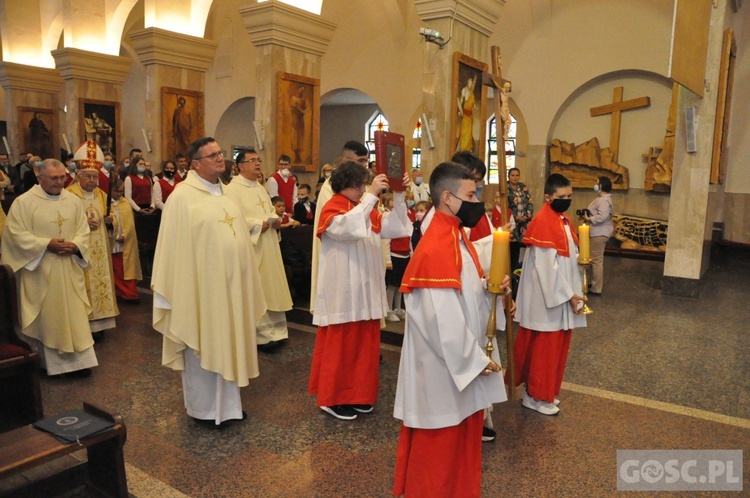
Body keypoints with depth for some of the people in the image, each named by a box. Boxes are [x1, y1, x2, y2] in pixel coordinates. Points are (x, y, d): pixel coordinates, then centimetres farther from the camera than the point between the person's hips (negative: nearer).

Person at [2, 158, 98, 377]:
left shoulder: (74, 201, 7)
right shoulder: (23, 202, -6)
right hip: (40, 271, -3)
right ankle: (48, 360, 20)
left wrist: (75, 245, -12)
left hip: (69, 270, 3)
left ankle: (79, 359, 11)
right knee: (45, 315, 6)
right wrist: (47, 244, -18)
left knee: (74, 313, 4)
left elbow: (83, 230, 8)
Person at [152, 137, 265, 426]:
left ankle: (226, 402, 30)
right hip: (201, 285, -6)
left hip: (230, 285, 7)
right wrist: (176, 290, -12)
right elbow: (174, 246, -12)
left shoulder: (226, 193, 10)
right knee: (202, 346, 7)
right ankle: (203, 408, 24)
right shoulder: (182, 197, -11)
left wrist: (245, 280, 14)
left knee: (226, 343, 15)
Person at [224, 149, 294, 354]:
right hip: (251, 248, -9)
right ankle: (262, 334, 6)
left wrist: (275, 220, 1)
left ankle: (273, 330, 23)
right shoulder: (233, 189, -11)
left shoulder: (260, 188, 17)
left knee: (270, 287, 13)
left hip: (268, 246, 9)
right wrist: (258, 224, -20)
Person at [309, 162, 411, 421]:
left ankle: (357, 394, 26)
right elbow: (347, 228, -32)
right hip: (342, 292, -7)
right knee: (339, 344, 2)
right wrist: (371, 195, -33)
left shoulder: (365, 208, 11)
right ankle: (332, 398, 15)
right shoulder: (331, 209, -10)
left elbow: (394, 227, 2)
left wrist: (399, 196, -9)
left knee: (364, 342, 13)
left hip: (366, 289, 7)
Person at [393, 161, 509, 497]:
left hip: (460, 358, 10)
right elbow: (444, 317, -27)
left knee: (462, 433, 24)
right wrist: (476, 358, -17)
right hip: (443, 364, -10)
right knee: (439, 442, 10)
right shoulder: (436, 248, -26)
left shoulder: (457, 237, 6)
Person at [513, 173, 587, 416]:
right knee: (543, 347, 1)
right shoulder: (543, 223, -19)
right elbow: (547, 267, -21)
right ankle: (535, 396, 15)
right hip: (547, 298, -9)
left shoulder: (564, 221, 10)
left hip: (562, 295, 9)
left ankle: (544, 391, 29)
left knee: (555, 346, 16)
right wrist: (568, 295, -17)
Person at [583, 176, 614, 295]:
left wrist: (588, 218, -18)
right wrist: (587, 214, 4)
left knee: (596, 261, -8)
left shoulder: (604, 200, -18)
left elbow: (602, 217, -29)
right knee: (596, 260, 18)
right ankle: (595, 284, 28)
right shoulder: (601, 199, 16)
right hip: (598, 233, 12)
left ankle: (596, 289, -5)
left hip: (599, 234, -12)